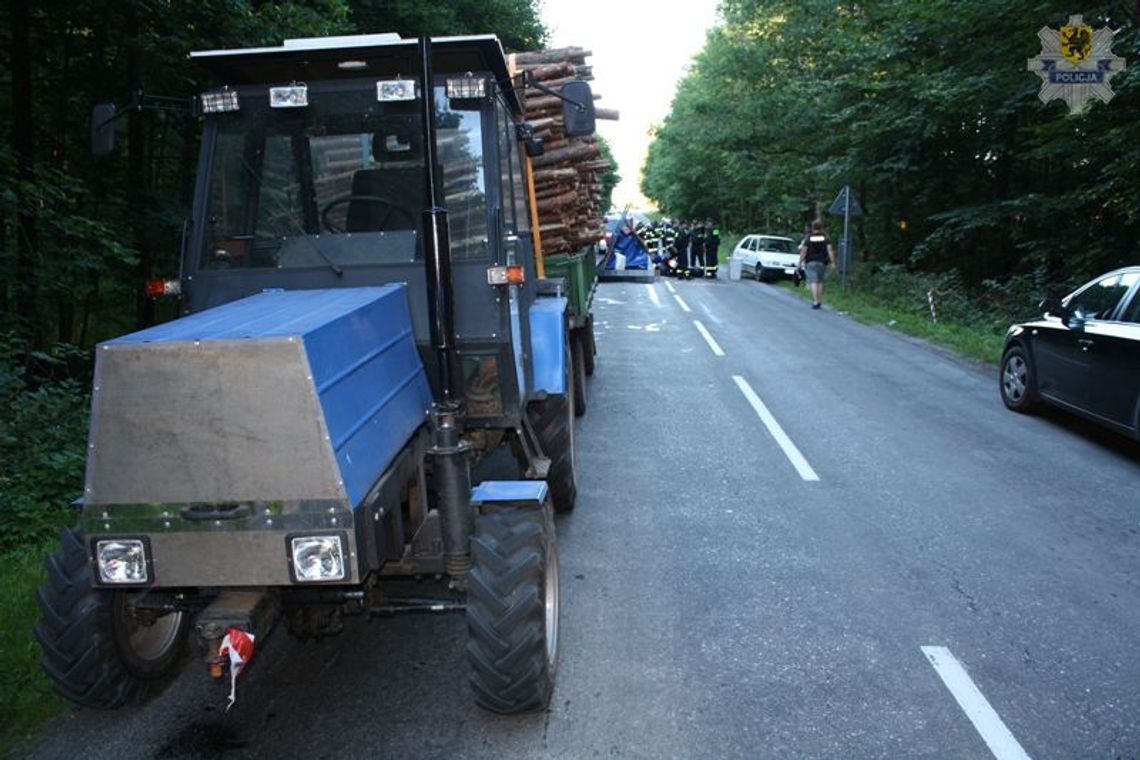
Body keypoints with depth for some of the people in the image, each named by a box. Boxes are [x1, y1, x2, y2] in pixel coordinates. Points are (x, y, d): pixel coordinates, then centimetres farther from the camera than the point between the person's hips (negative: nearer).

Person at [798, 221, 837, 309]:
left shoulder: (808, 239, -2)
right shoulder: (825, 238, 4)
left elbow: (803, 251, -7)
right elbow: (830, 250, -5)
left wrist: (800, 263, -2)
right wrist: (833, 262, -5)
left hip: (810, 263, -3)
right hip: (822, 262, 3)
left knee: (813, 282, -8)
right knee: (820, 281, 16)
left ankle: (815, 301, -18)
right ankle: (819, 300, 18)